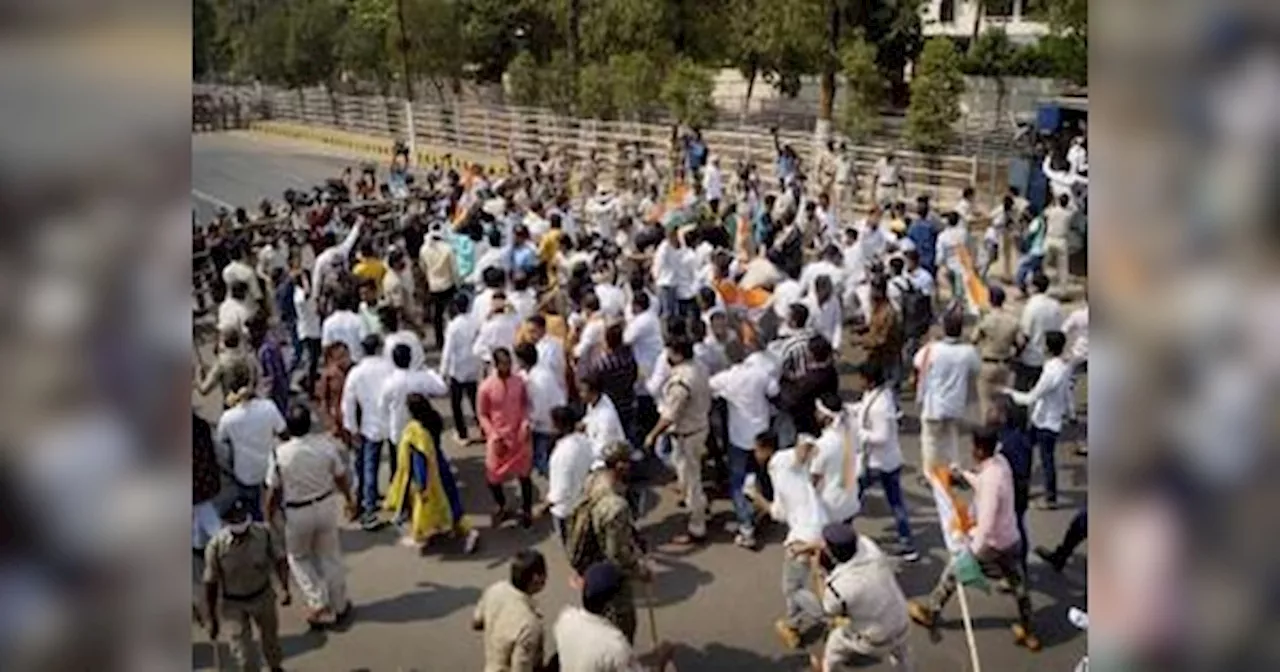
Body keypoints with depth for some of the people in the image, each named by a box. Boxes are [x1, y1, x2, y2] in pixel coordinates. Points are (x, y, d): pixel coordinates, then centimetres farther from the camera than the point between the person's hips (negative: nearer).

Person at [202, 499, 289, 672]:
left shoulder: (264, 533, -23)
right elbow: (210, 583, -15)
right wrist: (212, 618, -8)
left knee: (270, 634, 23)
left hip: (263, 596, 3)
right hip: (233, 603, -3)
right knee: (241, 641, 3)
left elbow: (279, 560, -10)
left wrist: (284, 588, -26)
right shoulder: (216, 546, -26)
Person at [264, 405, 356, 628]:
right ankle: (339, 606, 34)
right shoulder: (326, 444, -15)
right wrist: (350, 499, 17)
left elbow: (273, 491, -11)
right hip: (326, 506, 3)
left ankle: (318, 605, 17)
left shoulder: (280, 453, -22)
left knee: (299, 558, 22)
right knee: (330, 556, 20)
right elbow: (341, 477, -1)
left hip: (297, 513, -2)